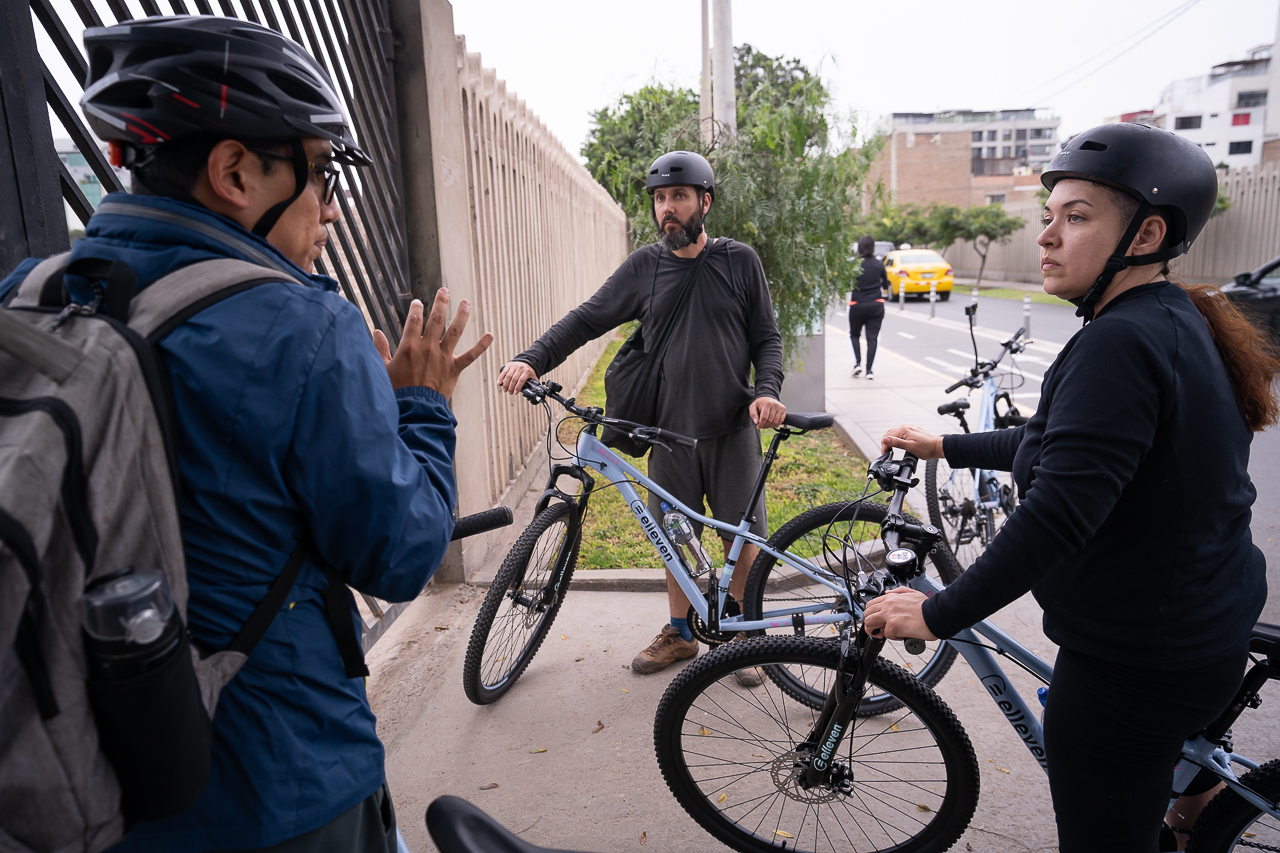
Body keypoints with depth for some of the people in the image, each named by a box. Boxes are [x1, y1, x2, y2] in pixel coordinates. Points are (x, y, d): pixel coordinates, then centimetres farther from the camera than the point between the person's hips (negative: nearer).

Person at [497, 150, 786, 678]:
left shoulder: (739, 261, 0)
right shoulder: (644, 267, 4)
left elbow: (767, 338, 4)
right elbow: (587, 319, 4)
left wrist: (767, 390, -15)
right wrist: (531, 360, -10)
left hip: (734, 429, -1)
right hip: (671, 430, 2)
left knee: (743, 539, 6)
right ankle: (680, 634, 31)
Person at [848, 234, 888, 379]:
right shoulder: (879, 264, -2)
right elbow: (885, 284, 7)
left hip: (857, 305, -1)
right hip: (876, 305, 1)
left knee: (854, 334, 19)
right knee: (872, 337, 5)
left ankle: (857, 363, 2)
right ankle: (869, 370, 1)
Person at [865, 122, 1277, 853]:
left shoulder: (1122, 342, -26)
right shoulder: (1179, 322, 7)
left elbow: (1059, 513, -32)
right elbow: (1057, 443, 16)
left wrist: (940, 614, -24)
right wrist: (946, 447, 20)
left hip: (1135, 658, -10)